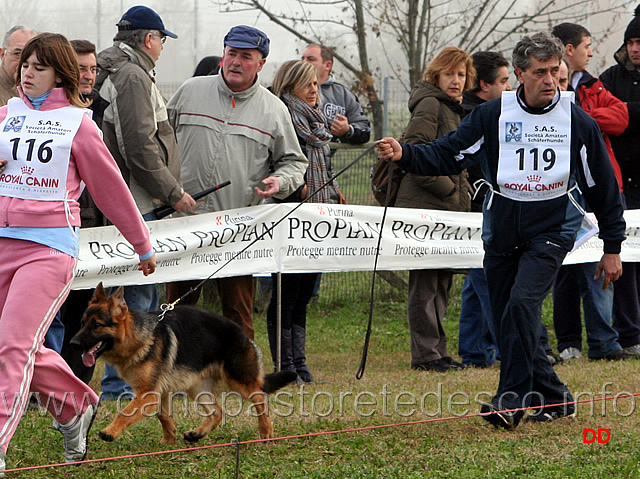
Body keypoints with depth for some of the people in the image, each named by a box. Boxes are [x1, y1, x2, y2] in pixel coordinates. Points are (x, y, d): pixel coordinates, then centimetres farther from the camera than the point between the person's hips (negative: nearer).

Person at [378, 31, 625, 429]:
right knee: (508, 324, 5)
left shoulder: (578, 122, -2)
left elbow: (603, 187, 7)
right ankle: (554, 397, 20)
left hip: (552, 230, -3)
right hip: (502, 230, 3)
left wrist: (612, 247, 9)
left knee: (522, 303, -23)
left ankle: (511, 400, -20)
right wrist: (404, 155, -24)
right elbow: (447, 154, -5)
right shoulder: (493, 116, -1)